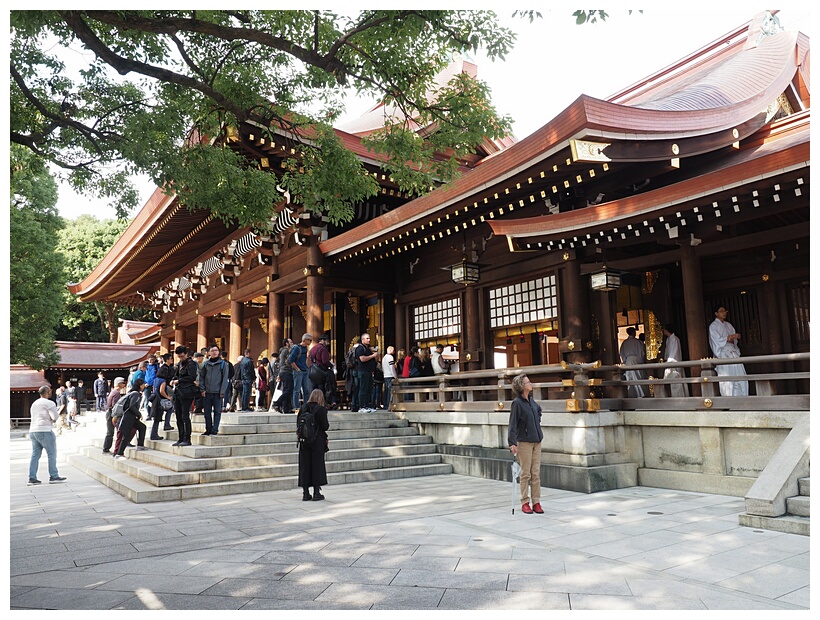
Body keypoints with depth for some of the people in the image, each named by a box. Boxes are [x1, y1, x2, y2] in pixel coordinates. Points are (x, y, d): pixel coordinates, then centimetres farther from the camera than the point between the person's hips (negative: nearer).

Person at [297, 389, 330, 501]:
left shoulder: (303, 409, -1)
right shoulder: (321, 409, -12)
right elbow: (325, 426, -13)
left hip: (304, 441, 4)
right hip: (318, 441, -4)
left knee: (305, 465, 10)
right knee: (317, 465, 5)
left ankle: (305, 493, 15)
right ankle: (316, 492, 8)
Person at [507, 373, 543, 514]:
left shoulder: (531, 400, 8)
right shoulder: (517, 403, -13)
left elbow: (539, 410, 30)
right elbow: (513, 424, -17)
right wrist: (512, 443, -22)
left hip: (536, 442, 7)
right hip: (524, 442, -7)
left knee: (536, 473, 8)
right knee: (526, 473, 0)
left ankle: (536, 502, 14)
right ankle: (525, 503, 10)